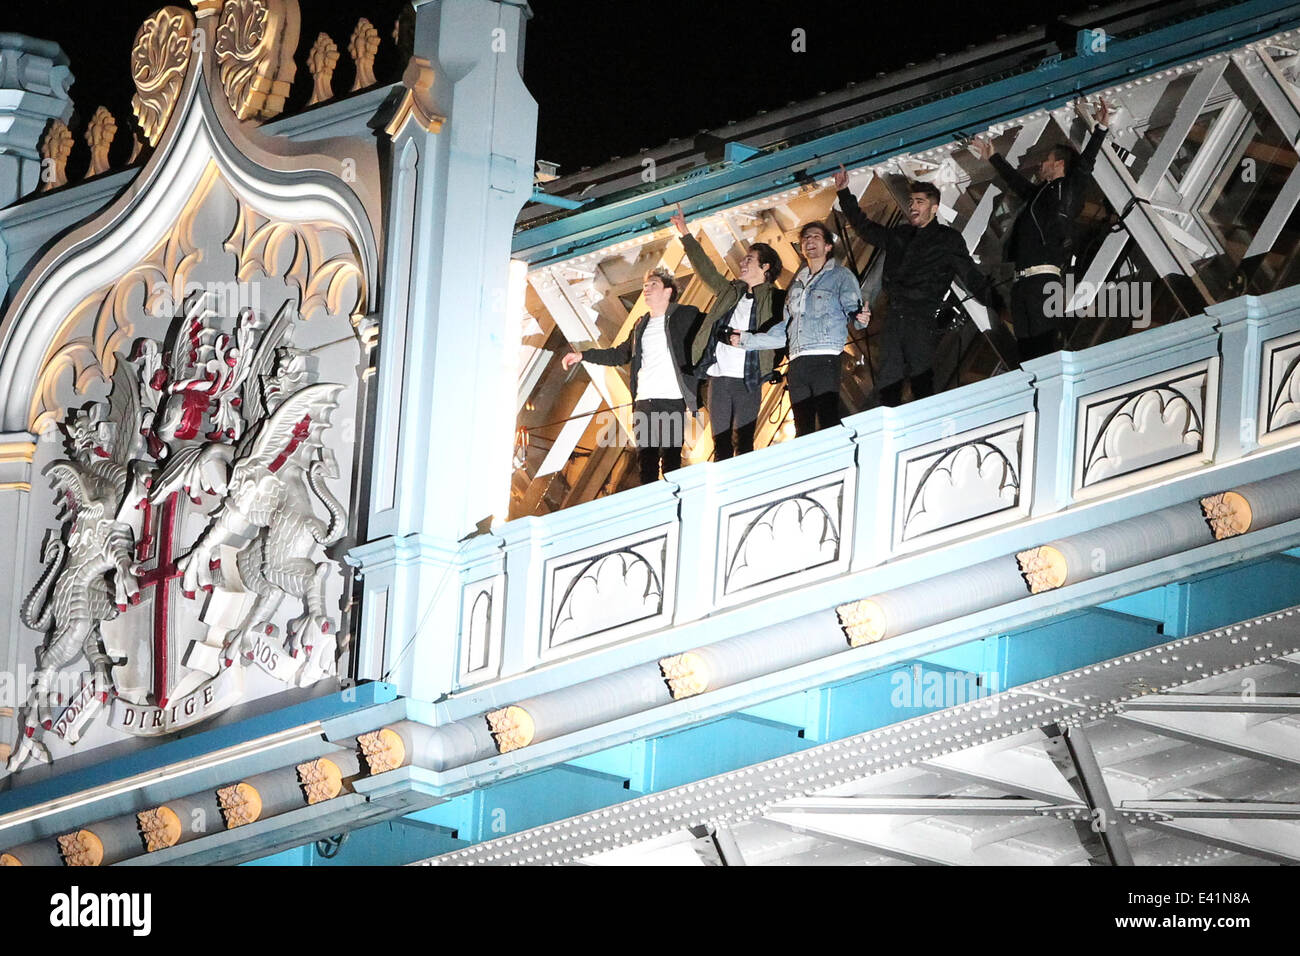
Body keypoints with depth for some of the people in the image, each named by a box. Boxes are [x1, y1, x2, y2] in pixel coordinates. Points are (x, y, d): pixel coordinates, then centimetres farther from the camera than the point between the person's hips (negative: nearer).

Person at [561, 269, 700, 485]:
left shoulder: (686, 316, 3)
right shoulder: (641, 325, 22)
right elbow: (621, 354, 31)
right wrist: (583, 355, 29)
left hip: (672, 401, -6)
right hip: (644, 401, 6)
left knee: (671, 458, -7)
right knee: (645, 459, 3)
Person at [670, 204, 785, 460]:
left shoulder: (775, 299, 1)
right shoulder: (729, 291, 18)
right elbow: (705, 267, 23)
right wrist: (685, 234, 24)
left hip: (748, 380, -5)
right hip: (718, 377, 5)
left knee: (743, 443, -8)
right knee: (720, 443, 3)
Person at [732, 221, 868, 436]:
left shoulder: (840, 276, 10)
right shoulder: (797, 283, 28)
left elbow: (852, 307, -4)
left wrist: (861, 318, -28)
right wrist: (747, 340, 27)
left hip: (825, 360, -6)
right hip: (797, 362, 6)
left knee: (828, 426, -19)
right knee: (803, 430, 0)